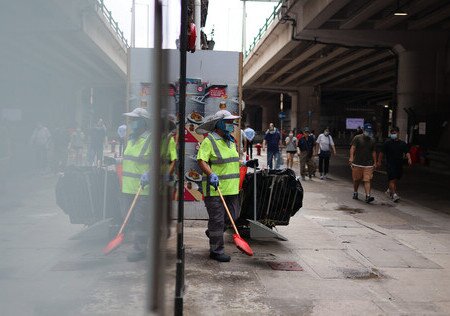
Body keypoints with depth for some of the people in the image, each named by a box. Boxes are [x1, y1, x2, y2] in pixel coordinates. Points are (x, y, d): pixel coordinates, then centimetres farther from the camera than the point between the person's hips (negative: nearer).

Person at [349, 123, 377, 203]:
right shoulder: (357, 138, 1)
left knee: (367, 180, -8)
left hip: (368, 164, 2)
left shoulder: (372, 141, 15)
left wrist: (375, 162, 15)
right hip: (357, 163, -2)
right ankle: (355, 193, 30)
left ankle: (368, 196, -15)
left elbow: (373, 152, 20)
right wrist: (351, 157, -23)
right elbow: (352, 148, -9)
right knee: (356, 180, 10)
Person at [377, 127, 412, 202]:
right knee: (392, 179, -14)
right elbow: (382, 152, 4)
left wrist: (409, 158, -13)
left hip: (399, 164, 4)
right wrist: (379, 161, 4)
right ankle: (394, 194, -18)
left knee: (396, 180, 14)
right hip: (390, 164, -4)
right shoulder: (387, 143, 0)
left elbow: (407, 152, 6)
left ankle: (389, 190, 36)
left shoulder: (402, 143, 9)